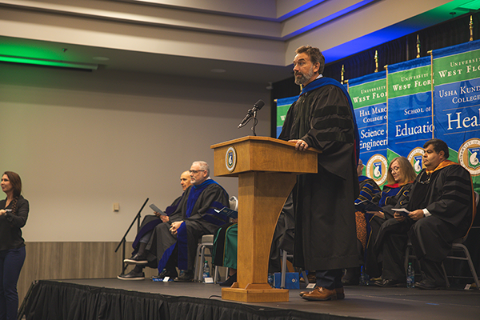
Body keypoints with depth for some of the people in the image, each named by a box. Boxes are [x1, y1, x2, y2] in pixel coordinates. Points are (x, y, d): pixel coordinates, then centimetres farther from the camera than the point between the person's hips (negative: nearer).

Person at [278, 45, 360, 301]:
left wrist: (309, 141, -33)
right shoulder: (300, 102, 26)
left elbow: (329, 125, -20)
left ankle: (329, 284, -13)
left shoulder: (331, 92, -3)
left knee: (325, 221, -13)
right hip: (308, 169, 10)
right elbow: (288, 137, 26)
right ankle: (331, 285, 9)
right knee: (312, 223, 6)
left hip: (328, 170, -9)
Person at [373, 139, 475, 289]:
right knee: (389, 226, -5)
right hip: (421, 218, 9)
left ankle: (433, 279, -33)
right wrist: (401, 209, -2)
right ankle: (393, 276, -8)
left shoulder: (454, 171, -7)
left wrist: (425, 212, -25)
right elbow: (410, 196, 21)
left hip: (450, 222, -9)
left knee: (422, 226, -39)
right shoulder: (424, 174, 19)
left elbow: (452, 202, -20)